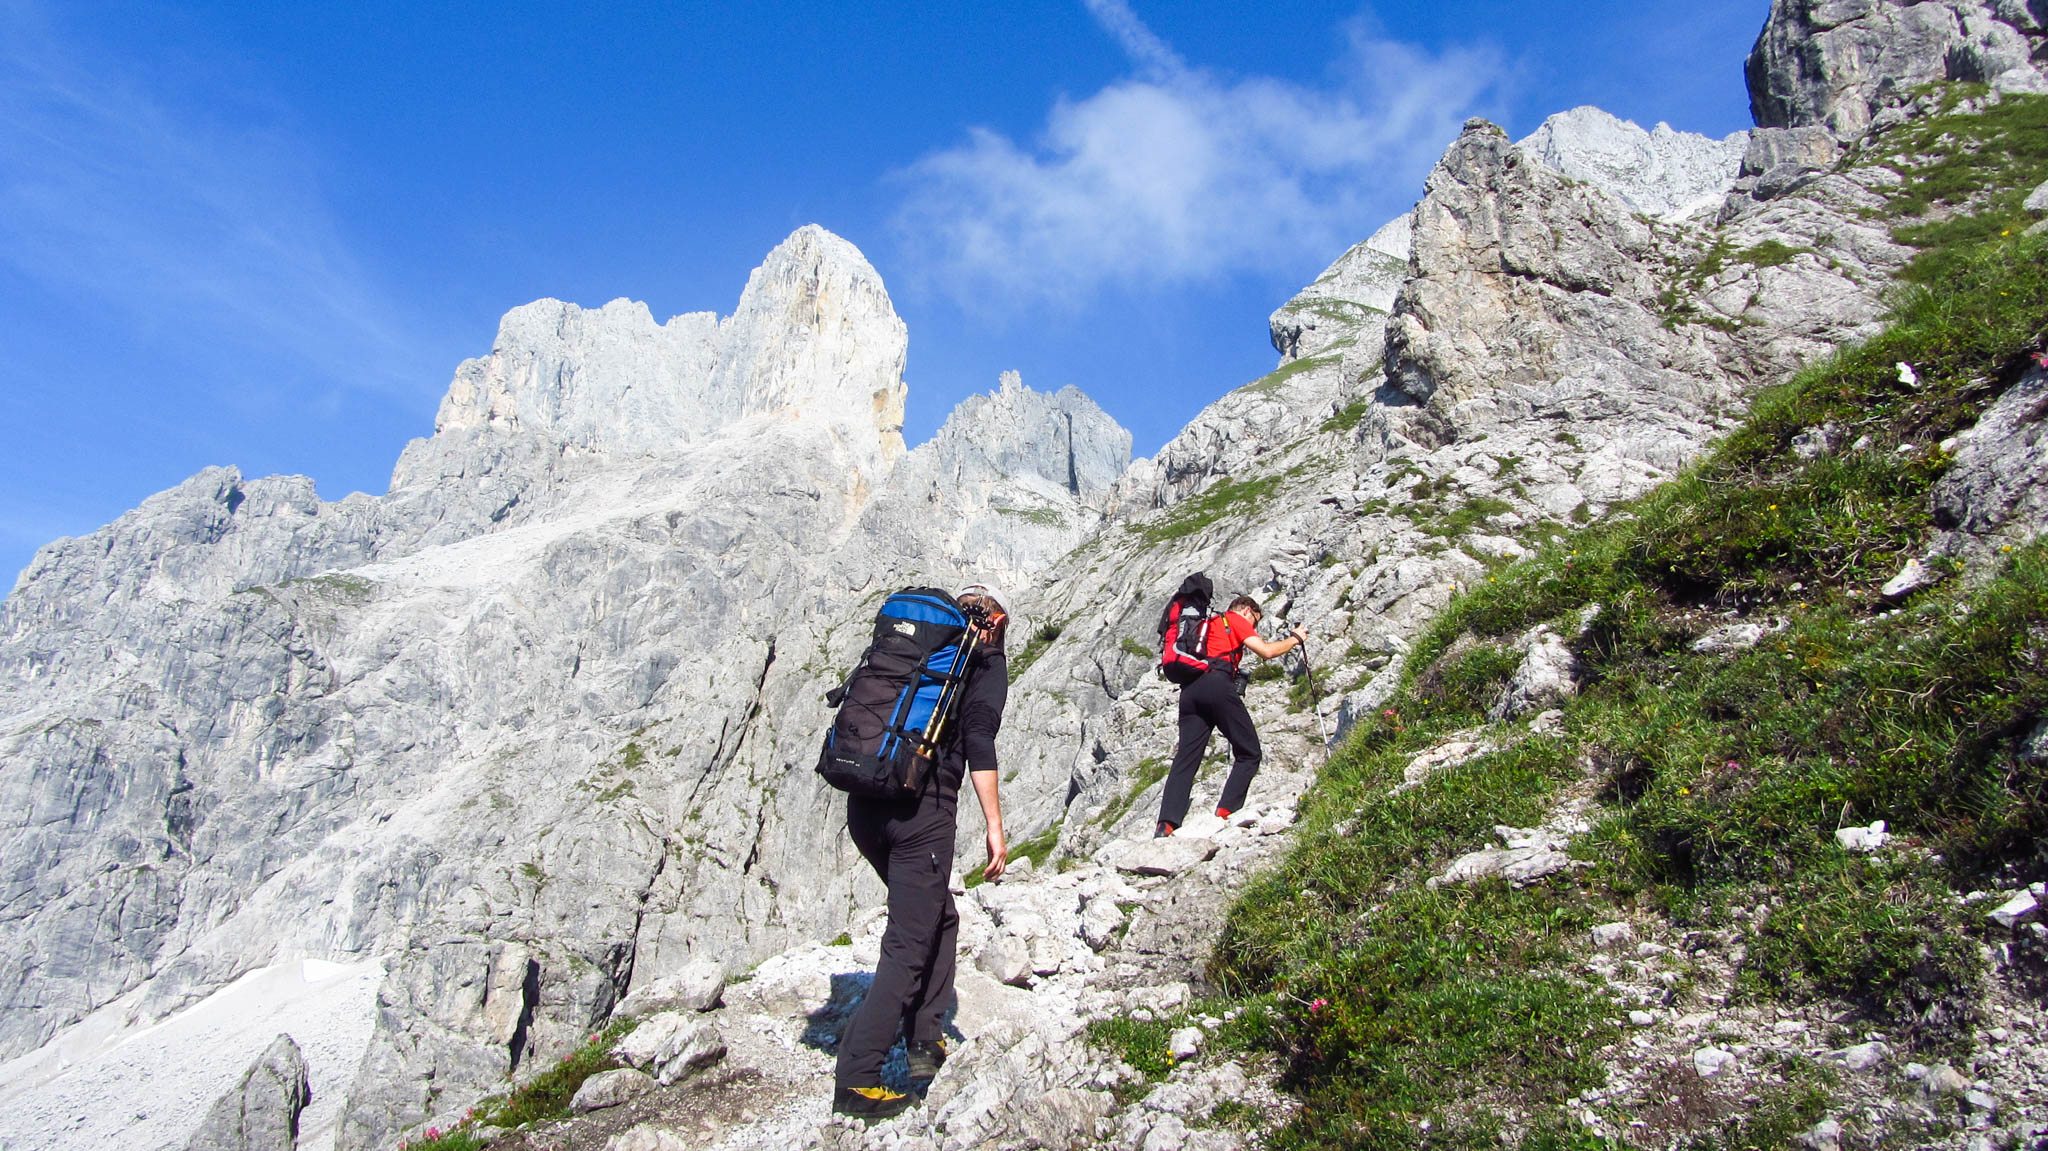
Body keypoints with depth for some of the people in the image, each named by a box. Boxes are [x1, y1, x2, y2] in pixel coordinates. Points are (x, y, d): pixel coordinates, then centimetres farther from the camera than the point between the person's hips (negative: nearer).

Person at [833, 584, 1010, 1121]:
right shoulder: (987, 660, 4)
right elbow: (979, 743, -9)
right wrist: (994, 825, -9)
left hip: (864, 804, 7)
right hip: (921, 808, -7)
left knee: (938, 916, 24)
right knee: (909, 944, 0)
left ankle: (924, 1040, 23)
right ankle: (856, 1080, -2)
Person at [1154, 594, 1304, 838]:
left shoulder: (1209, 624, 36)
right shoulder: (1236, 620, 13)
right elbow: (1267, 652, 4)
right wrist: (1295, 638, 19)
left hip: (1189, 689, 7)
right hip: (1217, 685, -7)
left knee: (1186, 758, -2)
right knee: (1249, 754, 2)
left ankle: (1167, 824, -17)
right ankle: (1226, 813, -13)